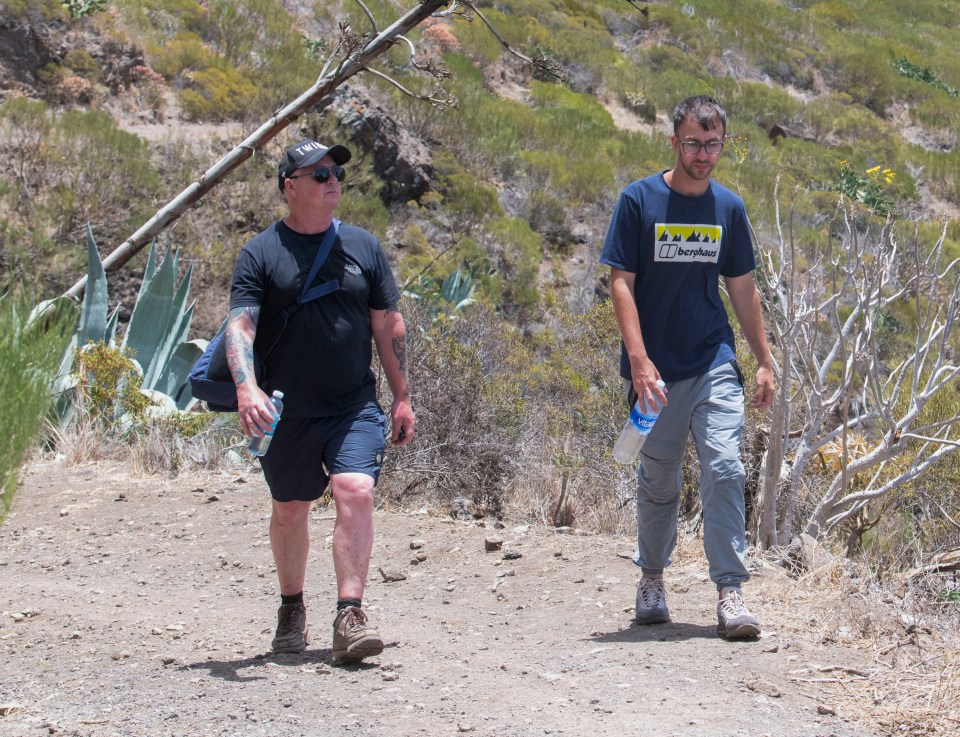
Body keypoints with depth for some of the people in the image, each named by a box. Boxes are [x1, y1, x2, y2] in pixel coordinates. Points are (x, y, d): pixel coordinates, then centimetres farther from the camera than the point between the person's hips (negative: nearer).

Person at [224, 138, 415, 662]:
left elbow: (388, 325, 12)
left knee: (356, 492, -17)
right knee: (289, 510, 11)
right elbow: (240, 325, -11)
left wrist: (402, 397, 10)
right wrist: (246, 388, -28)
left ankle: (349, 616, -18)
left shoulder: (362, 246, 7)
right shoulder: (261, 253, -1)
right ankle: (292, 609, 32)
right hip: (287, 412, -1)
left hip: (356, 406, 1)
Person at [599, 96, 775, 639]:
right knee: (657, 481, 8)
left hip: (714, 364, 2)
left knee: (725, 468, -12)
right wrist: (638, 358, -17)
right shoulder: (639, 200, -3)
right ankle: (653, 578, 29)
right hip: (656, 370, -2)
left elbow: (743, 288, 14)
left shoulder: (729, 208, 7)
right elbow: (621, 282, -7)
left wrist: (765, 362, 11)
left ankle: (731, 594, -12)